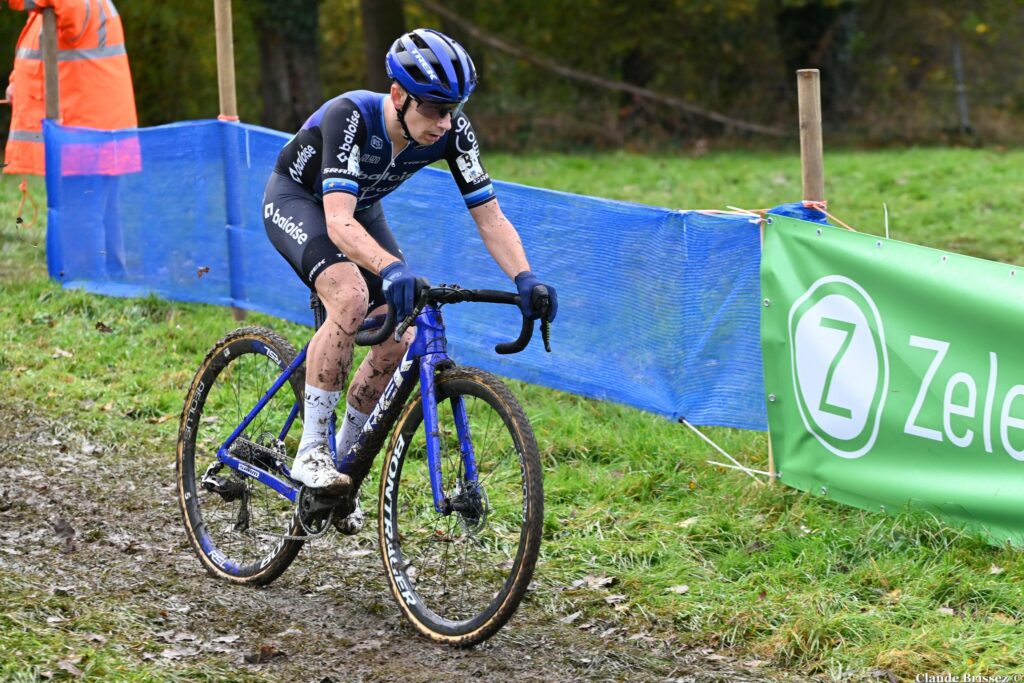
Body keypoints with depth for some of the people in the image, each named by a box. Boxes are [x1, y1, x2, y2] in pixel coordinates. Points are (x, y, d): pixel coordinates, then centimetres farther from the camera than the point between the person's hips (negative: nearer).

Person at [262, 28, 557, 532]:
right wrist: (392, 269, -66)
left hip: (361, 209, 6)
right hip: (297, 200, -6)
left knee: (399, 342, -9)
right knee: (351, 297, -33)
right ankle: (310, 452, -24)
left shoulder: (452, 132, -25)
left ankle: (342, 461, 11)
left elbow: (489, 217, -22)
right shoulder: (350, 116, -39)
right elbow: (339, 223, -48)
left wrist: (525, 279, -40)